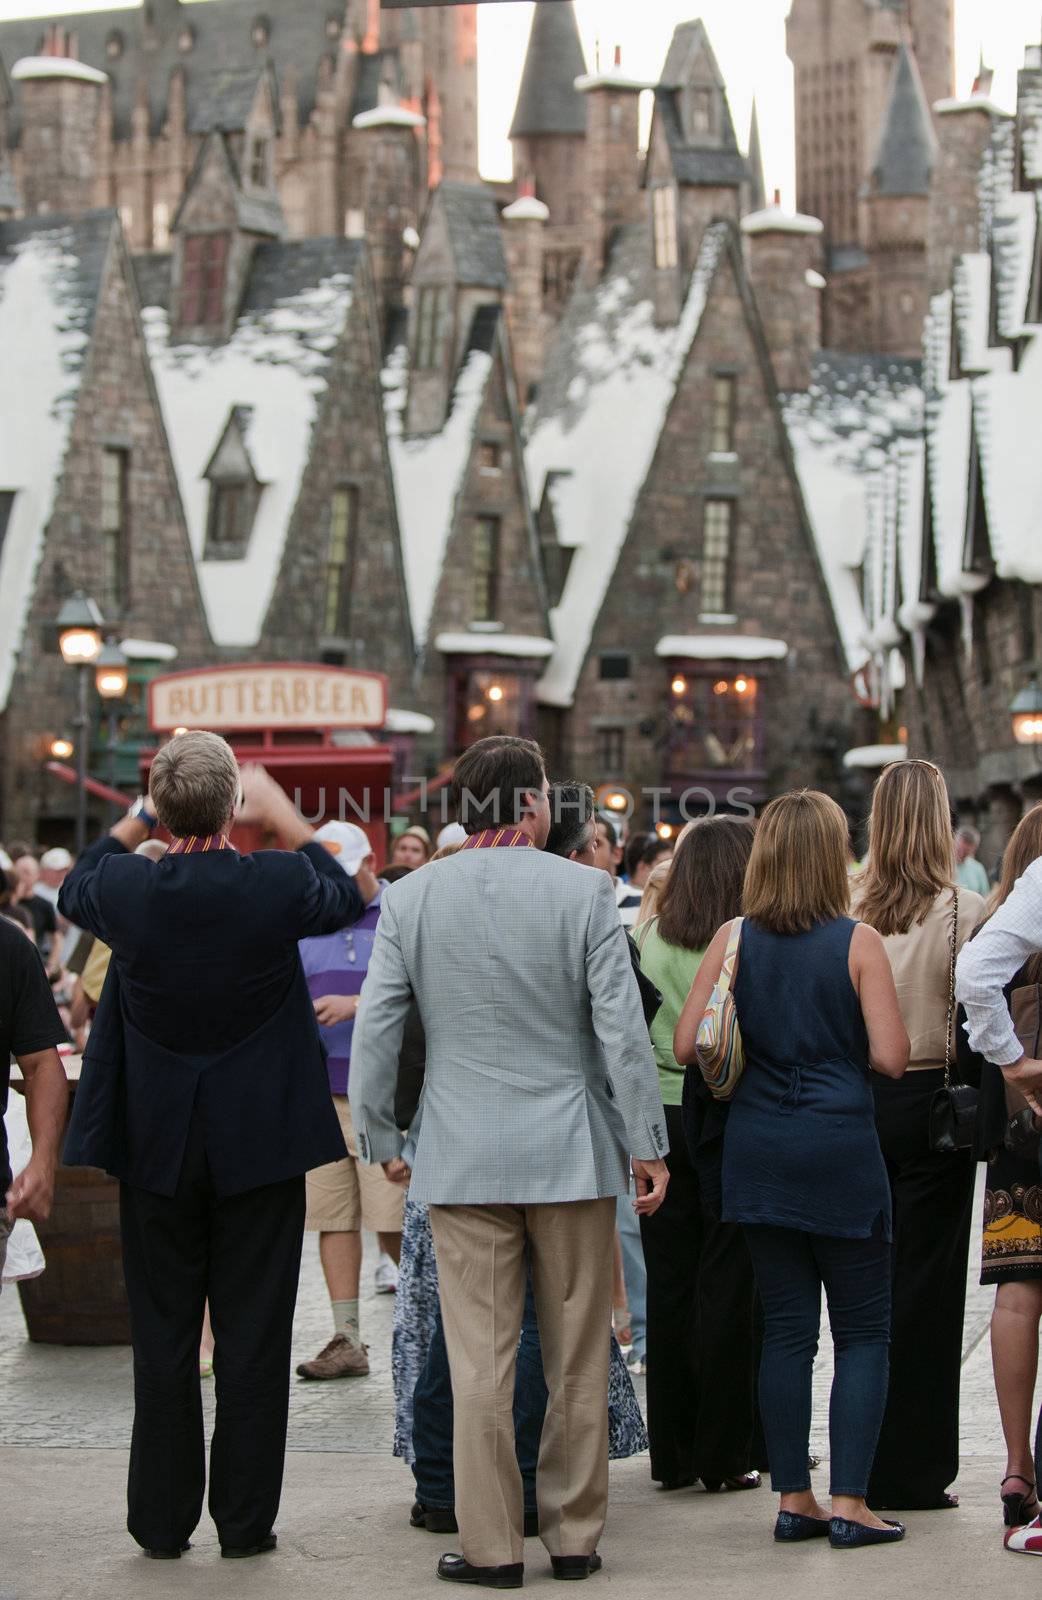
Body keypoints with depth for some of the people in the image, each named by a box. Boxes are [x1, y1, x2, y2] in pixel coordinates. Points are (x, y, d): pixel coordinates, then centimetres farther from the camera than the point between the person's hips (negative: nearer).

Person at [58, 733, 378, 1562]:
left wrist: (139, 817, 21)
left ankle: (162, 1520, 15)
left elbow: (75, 887, 14)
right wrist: (283, 816, 17)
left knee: (163, 1337, 10)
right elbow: (350, 895, 9)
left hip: (157, 1144, 1)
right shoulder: (275, 885, -16)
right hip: (260, 1143, -1)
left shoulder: (127, 890, -13)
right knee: (254, 1337, 6)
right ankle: (246, 1521, 10)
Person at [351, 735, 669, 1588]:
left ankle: (493, 1546, 6)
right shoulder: (584, 891, -6)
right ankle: (575, 1536, 16)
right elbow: (623, 1029, -7)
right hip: (572, 1154, -1)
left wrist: (380, 1141, 12)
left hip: (465, 1158, 1)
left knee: (481, 1360, 4)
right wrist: (647, 1144, 0)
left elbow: (375, 1030, 1)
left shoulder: (410, 899, 0)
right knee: (578, 1359, 9)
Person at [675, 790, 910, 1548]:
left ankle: (794, 1499, 12)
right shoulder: (858, 942, -9)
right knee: (863, 1330, 5)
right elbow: (890, 1056, -12)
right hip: (840, 1149, -4)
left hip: (759, 1150, 4)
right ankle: (849, 1503, 0)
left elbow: (687, 1044, -1)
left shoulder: (734, 940, 0)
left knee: (785, 1329, 10)